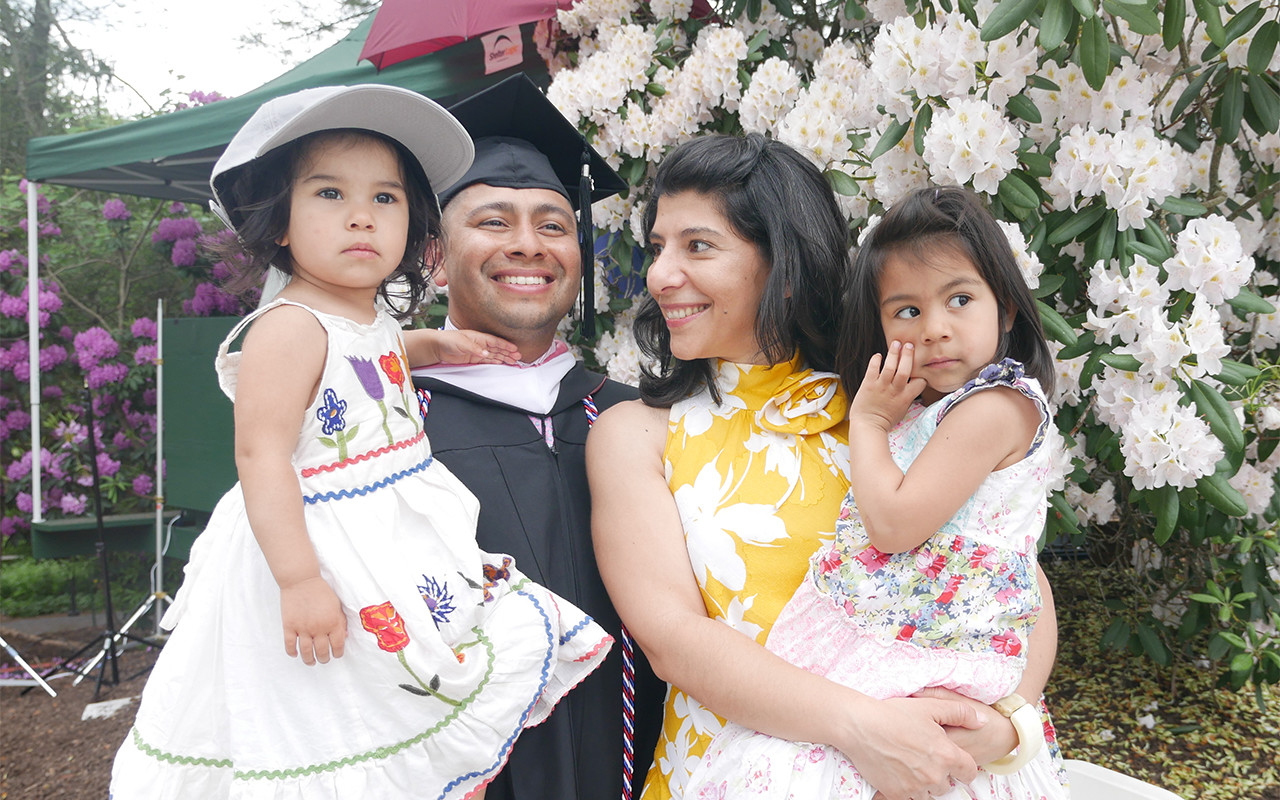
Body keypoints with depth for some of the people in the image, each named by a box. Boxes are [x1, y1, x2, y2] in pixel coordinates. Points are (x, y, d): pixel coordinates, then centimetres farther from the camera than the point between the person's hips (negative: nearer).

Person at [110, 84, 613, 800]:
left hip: (405, 539, 9)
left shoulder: (376, 319, 7)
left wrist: (438, 346, 16)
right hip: (324, 546, -9)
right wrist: (298, 579, -26)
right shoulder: (290, 327, -19)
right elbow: (262, 456, -23)